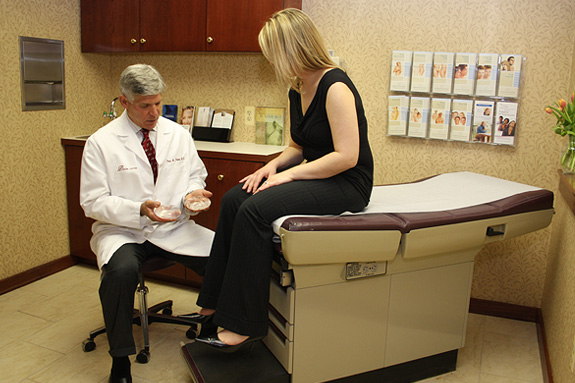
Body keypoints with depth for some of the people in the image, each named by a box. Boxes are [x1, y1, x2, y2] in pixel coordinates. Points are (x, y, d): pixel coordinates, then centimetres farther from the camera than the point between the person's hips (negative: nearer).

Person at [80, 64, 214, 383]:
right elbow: (93, 203, -6)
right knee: (122, 270, -36)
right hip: (121, 231, -2)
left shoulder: (178, 134, 8)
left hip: (174, 228, 3)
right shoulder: (101, 142, -3)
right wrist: (140, 209, -23)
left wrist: (193, 193, -8)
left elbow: (196, 175, 17)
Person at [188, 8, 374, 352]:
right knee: (234, 198, -7)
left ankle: (243, 324, -16)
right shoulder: (297, 91, 11)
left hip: (348, 185, -9)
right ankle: (216, 303, -1)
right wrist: (274, 165, -2)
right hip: (316, 179, 9)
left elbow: (347, 156, -23)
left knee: (256, 209, -26)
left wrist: (289, 174, -20)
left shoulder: (335, 87, -17)